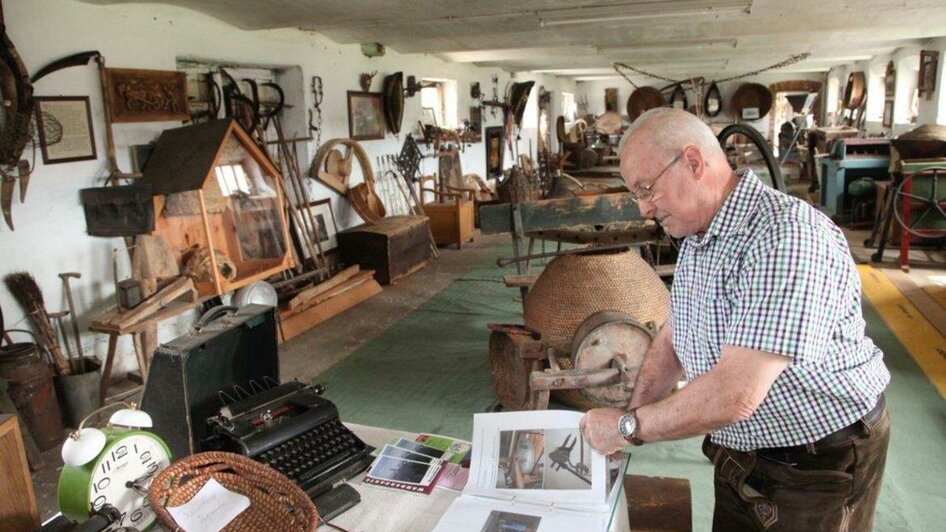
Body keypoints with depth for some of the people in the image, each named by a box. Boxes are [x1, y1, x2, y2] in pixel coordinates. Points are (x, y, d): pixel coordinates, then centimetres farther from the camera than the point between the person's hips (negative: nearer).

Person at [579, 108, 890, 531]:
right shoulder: (697, 236, 2)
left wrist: (628, 428, -23)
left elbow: (737, 393, -35)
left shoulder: (786, 236, -30)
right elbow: (672, 336, 9)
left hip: (818, 468, -7)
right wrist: (634, 412, -6)